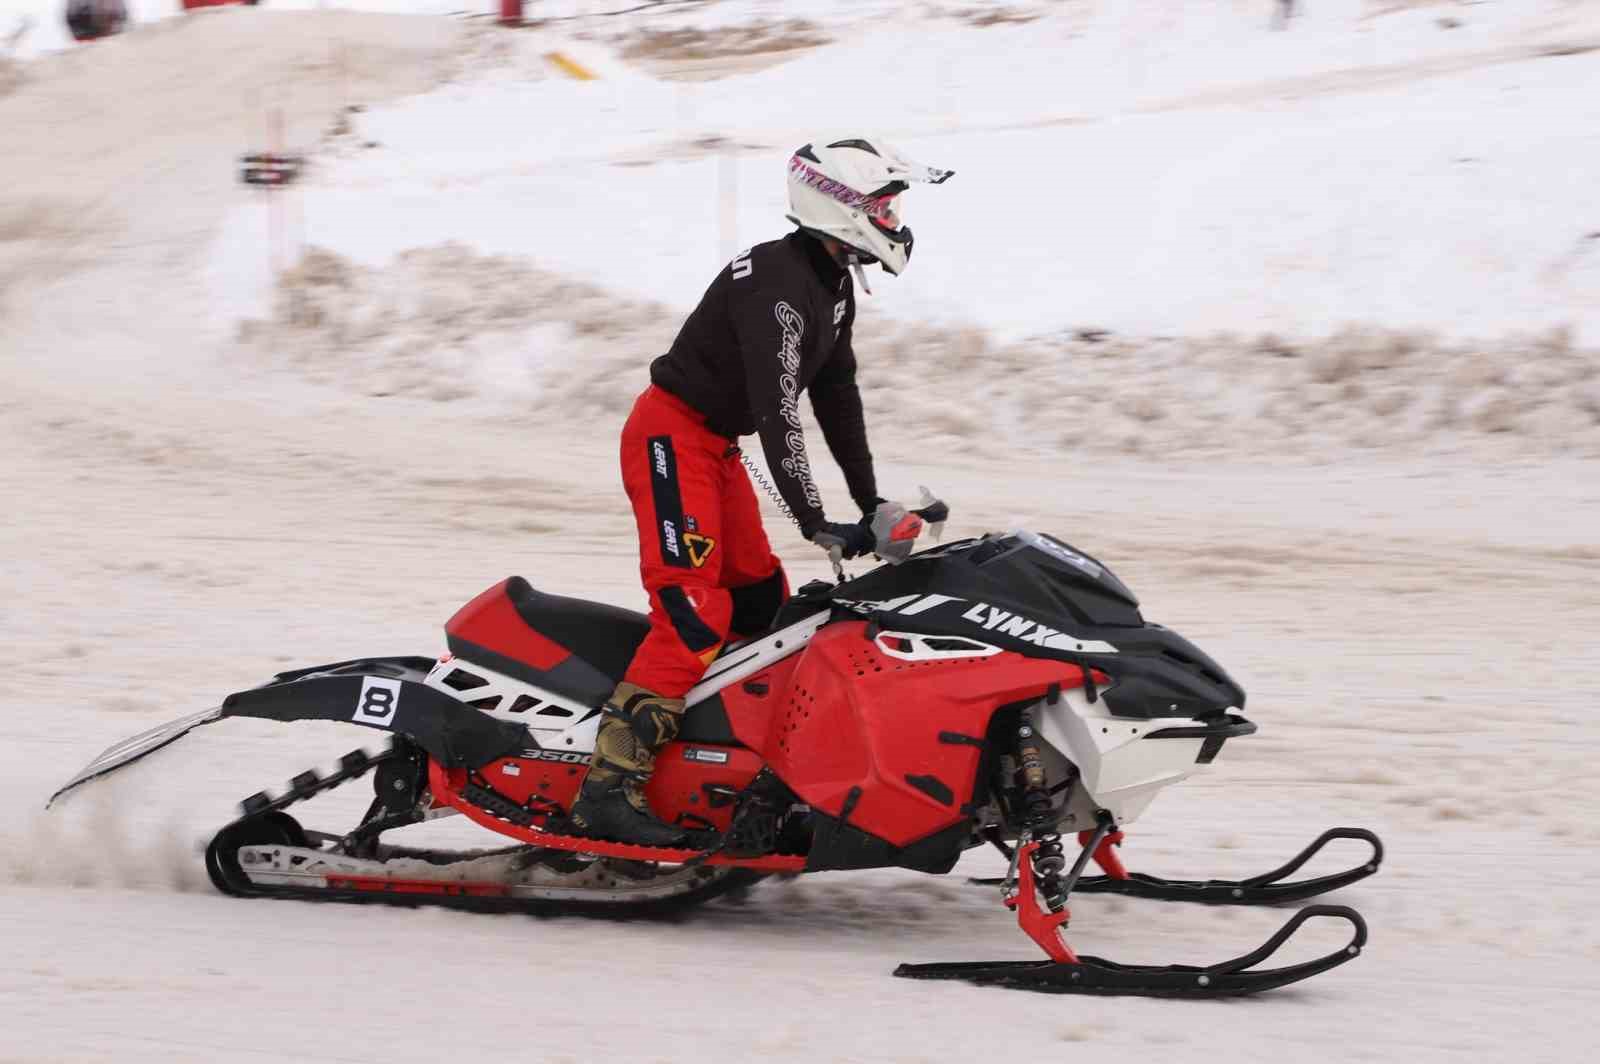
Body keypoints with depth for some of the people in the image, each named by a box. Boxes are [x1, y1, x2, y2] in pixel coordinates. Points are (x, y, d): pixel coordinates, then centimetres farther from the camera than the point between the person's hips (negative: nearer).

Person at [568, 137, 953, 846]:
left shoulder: (833, 284, 9)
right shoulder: (779, 282, -23)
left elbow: (837, 398, 13)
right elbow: (777, 411, -28)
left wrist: (872, 505, 9)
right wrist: (815, 524, -29)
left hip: (715, 445, 11)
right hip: (672, 435, -11)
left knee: (762, 601, 12)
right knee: (696, 614, -20)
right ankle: (607, 788, -25)